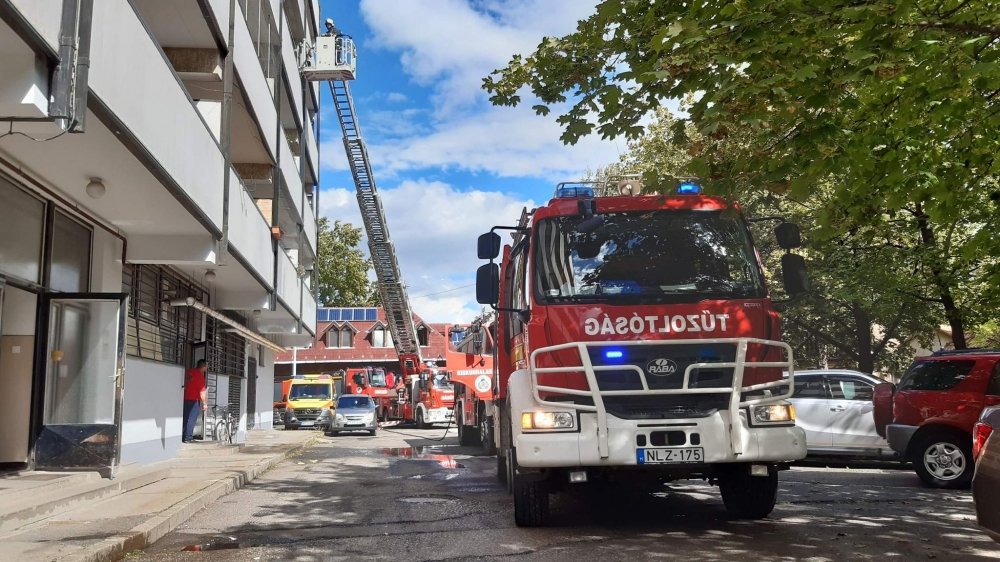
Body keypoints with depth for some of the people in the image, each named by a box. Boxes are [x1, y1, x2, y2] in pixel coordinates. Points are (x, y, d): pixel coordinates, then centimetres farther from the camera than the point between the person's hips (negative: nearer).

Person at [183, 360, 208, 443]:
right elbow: (202, 392, -15)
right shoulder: (199, 375, -14)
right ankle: (188, 438, -4)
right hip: (193, 400, -7)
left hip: (185, 399, 7)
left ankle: (184, 437, 18)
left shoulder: (189, 371, 7)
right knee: (191, 419, -3)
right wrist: (204, 403, -9)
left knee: (186, 419, 13)